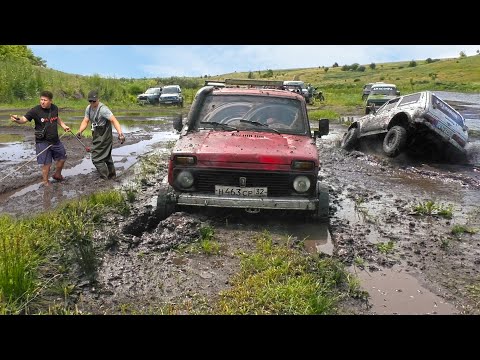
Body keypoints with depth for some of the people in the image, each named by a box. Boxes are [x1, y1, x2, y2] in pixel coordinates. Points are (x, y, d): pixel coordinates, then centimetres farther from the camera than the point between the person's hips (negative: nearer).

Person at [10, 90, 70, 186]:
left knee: (62, 158, 18)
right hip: (43, 142, -5)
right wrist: (17, 119, -43)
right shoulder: (35, 110, -16)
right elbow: (24, 119, -22)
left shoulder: (55, 108, 0)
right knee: (46, 164, -3)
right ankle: (46, 182, 18)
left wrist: (63, 125, 12)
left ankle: (57, 175, 43)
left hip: (55, 140, 6)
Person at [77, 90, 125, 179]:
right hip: (97, 136, 9)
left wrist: (120, 133, -46)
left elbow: (114, 120, -32)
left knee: (96, 158, -8)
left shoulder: (103, 109, -22)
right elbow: (85, 121, 3)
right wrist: (80, 131, -16)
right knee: (106, 156, 22)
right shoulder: (88, 108, 4)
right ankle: (112, 175, 38)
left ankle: (105, 178, 4)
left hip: (104, 137, -9)